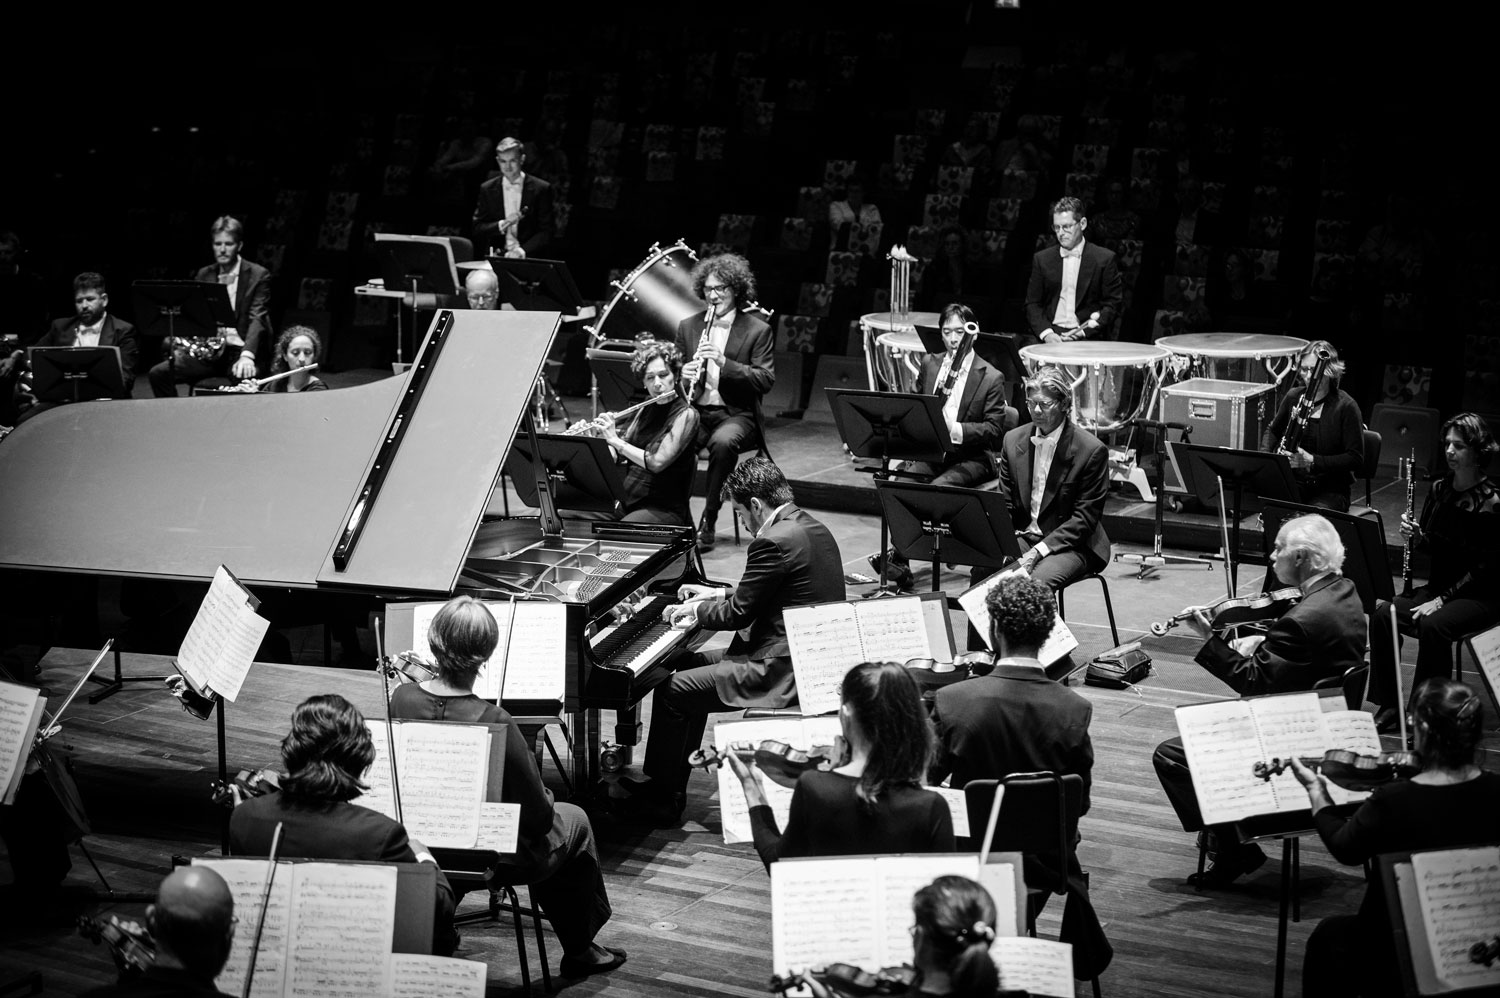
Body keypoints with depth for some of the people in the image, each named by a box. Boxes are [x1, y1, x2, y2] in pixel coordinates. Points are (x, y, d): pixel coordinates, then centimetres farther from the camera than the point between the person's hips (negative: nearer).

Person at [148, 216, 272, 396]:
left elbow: (257, 319, -14)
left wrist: (247, 355, -31)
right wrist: (177, 345, -11)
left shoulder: (258, 276, -2)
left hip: (238, 353, -4)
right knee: (158, 373, -15)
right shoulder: (203, 276, 14)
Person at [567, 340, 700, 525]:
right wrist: (594, 436, -1)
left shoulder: (686, 414, -8)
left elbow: (658, 462, -21)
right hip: (628, 501, 7)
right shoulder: (646, 411, 13)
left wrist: (615, 440, -17)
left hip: (663, 508, -7)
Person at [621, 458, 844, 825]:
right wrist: (719, 595, 22)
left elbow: (738, 614, -14)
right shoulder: (813, 529, 11)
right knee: (689, 664, 21)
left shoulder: (774, 542, -20)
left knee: (672, 691, -4)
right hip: (810, 655, 11)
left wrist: (696, 610, 3)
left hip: (781, 672, -11)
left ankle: (662, 800, 7)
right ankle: (669, 780, 25)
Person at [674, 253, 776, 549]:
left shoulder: (757, 330, 2)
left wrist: (724, 362, -19)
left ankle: (708, 521, -23)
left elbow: (766, 380, -7)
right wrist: (682, 376, -8)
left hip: (736, 415, -3)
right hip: (695, 412, 3)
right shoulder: (687, 326, 15)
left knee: (724, 442, -38)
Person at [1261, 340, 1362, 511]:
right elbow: (1273, 430, 24)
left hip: (1330, 490, -4)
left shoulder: (1346, 406, -10)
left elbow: (1356, 459, -12)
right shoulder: (1294, 397, 5)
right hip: (1295, 482, 4)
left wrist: (1312, 461, -22)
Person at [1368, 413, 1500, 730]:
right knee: (1383, 612, -18)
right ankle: (1388, 705, -12)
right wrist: (1415, 536, -9)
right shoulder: (1440, 489, 5)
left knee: (1433, 624, -33)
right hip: (1439, 586, 6)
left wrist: (1441, 600, -21)